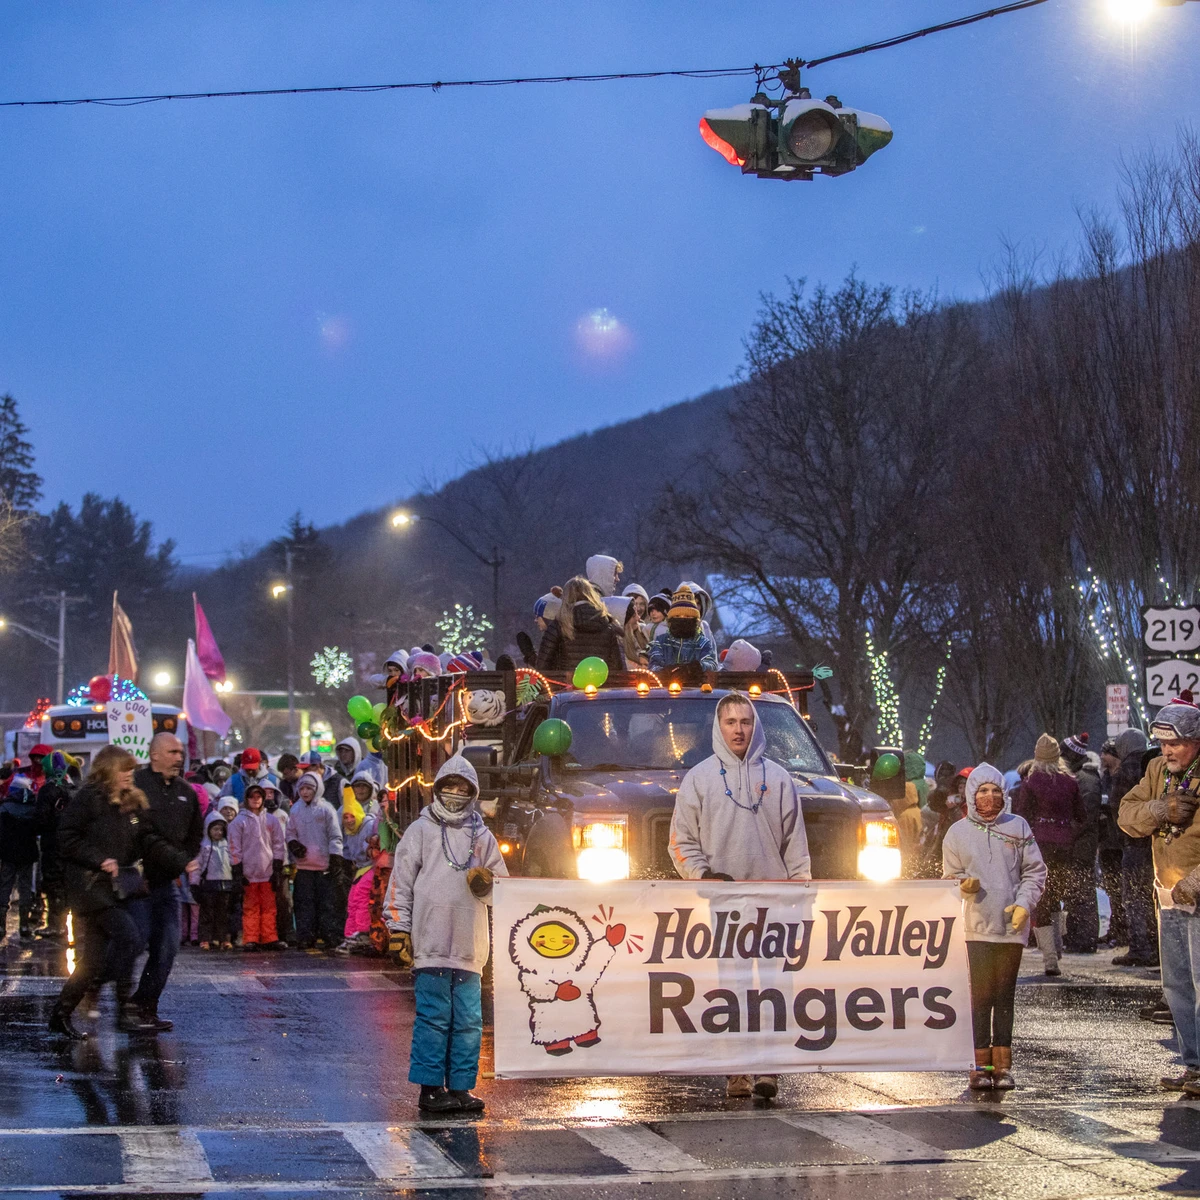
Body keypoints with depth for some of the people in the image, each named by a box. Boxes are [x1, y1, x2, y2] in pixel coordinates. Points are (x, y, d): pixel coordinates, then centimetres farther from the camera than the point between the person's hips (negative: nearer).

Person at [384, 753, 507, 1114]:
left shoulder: (482, 836, 18)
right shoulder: (420, 831, 8)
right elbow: (400, 885, 5)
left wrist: (487, 884, -5)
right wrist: (399, 931, -2)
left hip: (469, 947, 4)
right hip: (431, 945, -4)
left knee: (469, 1020, 4)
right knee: (434, 1017, -7)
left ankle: (460, 1087, 10)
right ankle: (430, 1088, -2)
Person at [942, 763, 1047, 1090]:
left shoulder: (1018, 827, 8)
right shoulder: (958, 832, 7)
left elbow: (1034, 871, 9)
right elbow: (949, 876, 11)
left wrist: (1024, 904, -5)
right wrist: (963, 884, -11)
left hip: (1011, 927, 1)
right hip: (976, 928, -1)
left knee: (1005, 996, 3)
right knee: (980, 995, -5)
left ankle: (1003, 1065, 7)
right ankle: (980, 1065, -2)